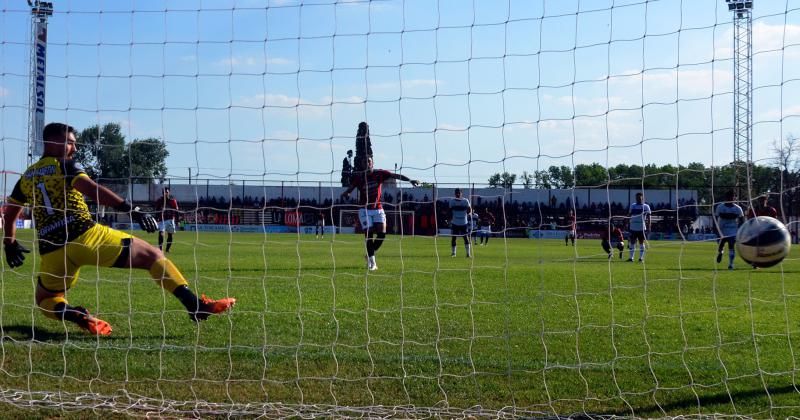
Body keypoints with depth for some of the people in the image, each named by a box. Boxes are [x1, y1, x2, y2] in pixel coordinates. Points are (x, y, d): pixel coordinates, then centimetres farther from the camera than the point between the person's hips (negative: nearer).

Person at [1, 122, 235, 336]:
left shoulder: (26, 177, 21)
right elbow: (91, 190, -14)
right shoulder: (64, 166, 4)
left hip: (51, 252, 5)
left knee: (45, 300, 29)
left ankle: (71, 314, -8)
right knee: (152, 255, 0)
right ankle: (196, 306, -17)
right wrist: (130, 210, -22)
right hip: (85, 236, -5)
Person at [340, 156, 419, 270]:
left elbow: (396, 176, -10)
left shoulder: (379, 174, -2)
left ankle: (370, 255, 16)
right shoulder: (358, 177, -4)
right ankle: (372, 262, 0)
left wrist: (409, 180, -23)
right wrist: (345, 194, -29)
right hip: (364, 209, -2)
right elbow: (350, 188, -5)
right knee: (368, 234, -10)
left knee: (382, 233, -9)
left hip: (378, 208, 2)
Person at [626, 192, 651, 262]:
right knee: (632, 243, 3)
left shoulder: (646, 206, 1)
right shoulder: (632, 206, 9)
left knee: (641, 243, 3)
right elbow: (629, 216, 13)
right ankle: (630, 257, 7)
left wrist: (648, 227, -5)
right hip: (633, 228, 2)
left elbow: (648, 217, 1)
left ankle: (641, 258, 8)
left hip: (642, 228, -2)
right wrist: (628, 225, 8)